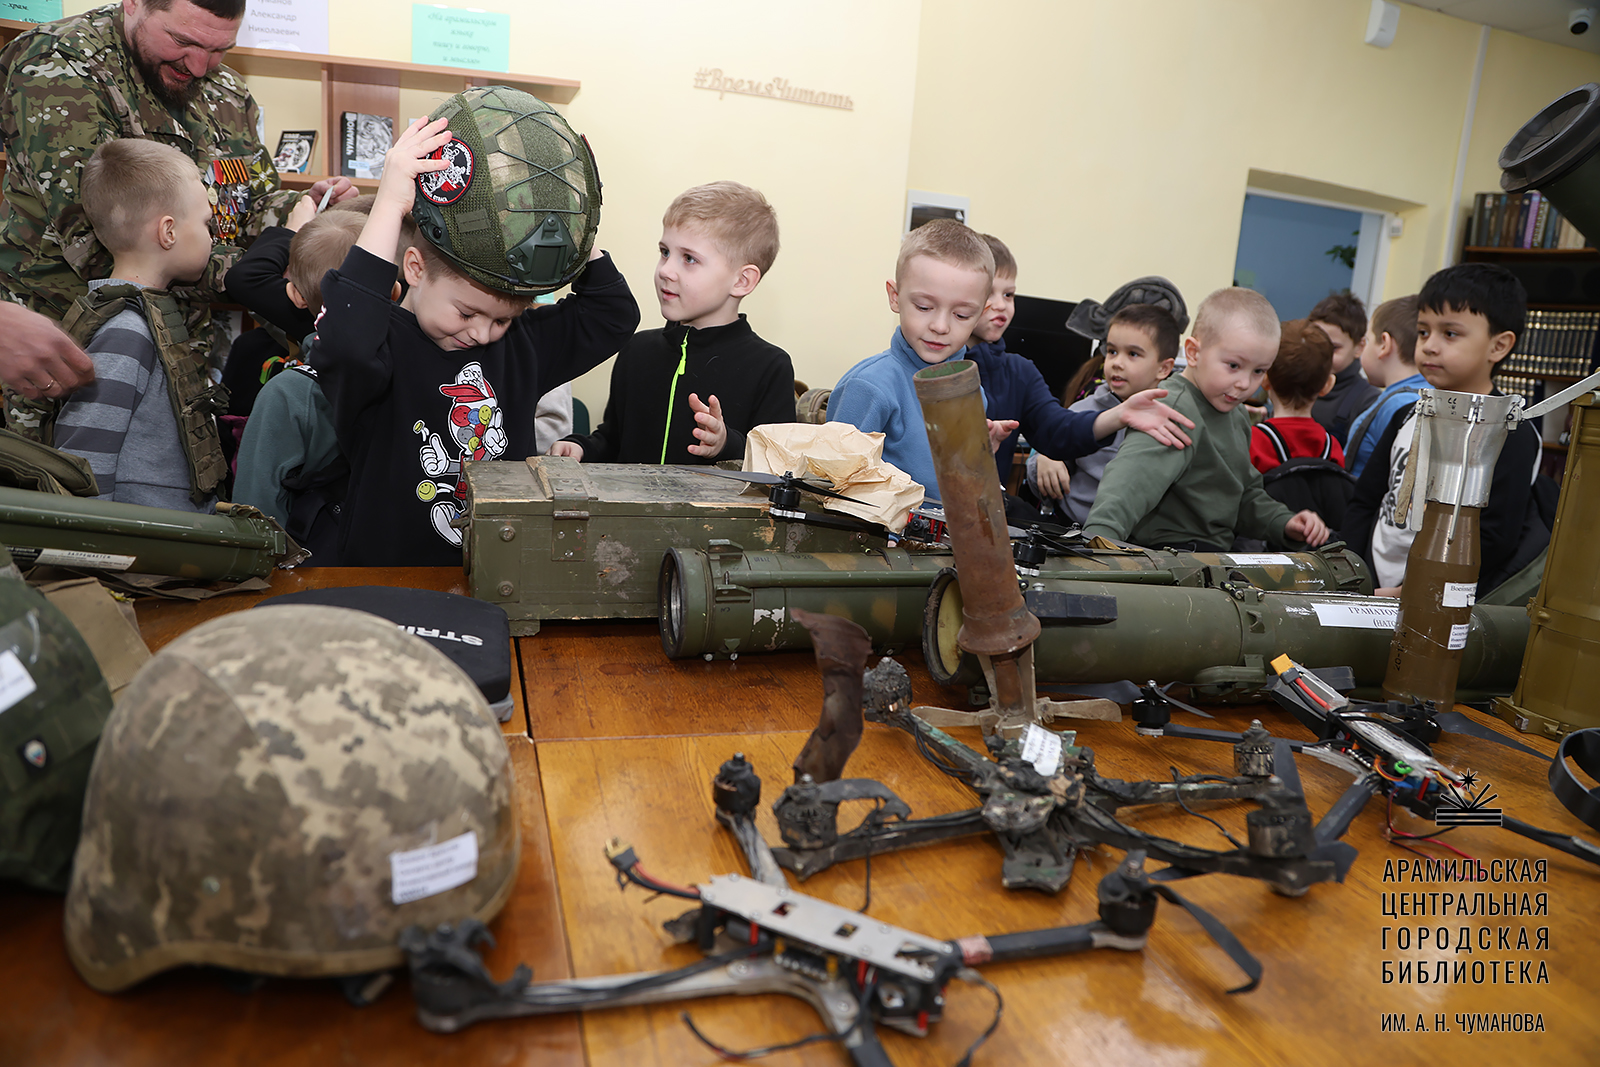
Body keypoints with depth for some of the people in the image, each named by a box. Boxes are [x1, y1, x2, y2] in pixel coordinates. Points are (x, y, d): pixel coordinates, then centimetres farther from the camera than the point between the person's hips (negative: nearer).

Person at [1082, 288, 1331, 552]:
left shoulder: (1236, 417, 14)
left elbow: (1246, 493, 28)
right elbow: (1134, 474, -36)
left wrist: (1283, 523, 11)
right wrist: (1101, 533, -52)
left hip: (1217, 550, 11)